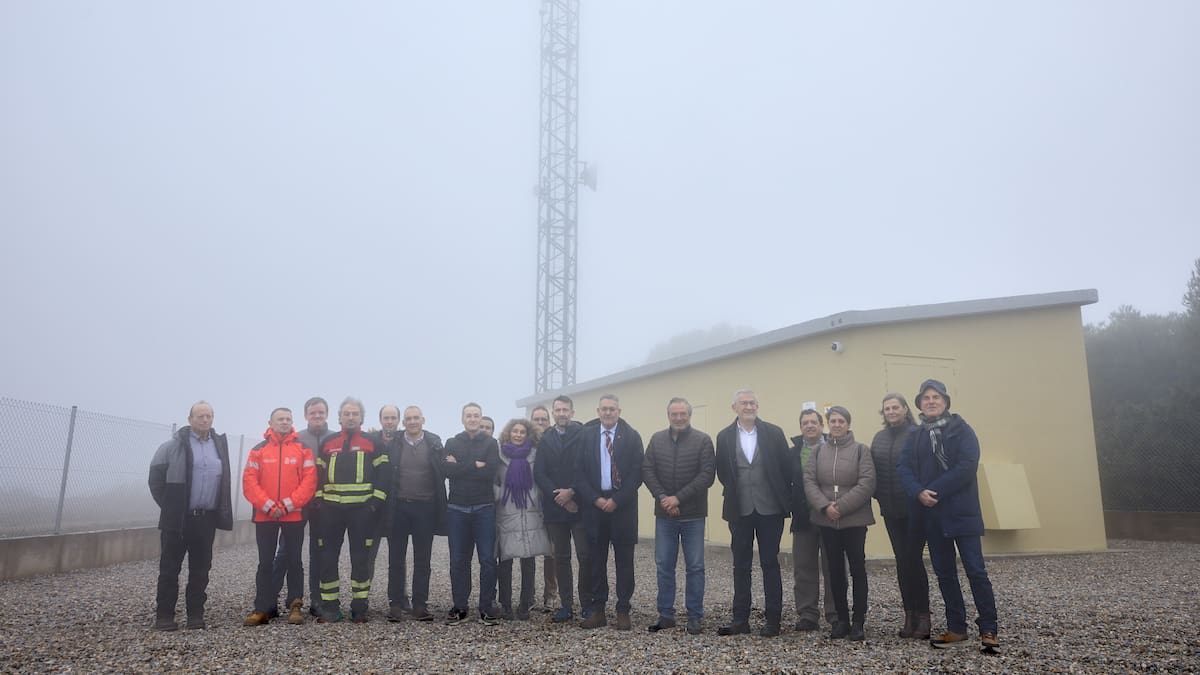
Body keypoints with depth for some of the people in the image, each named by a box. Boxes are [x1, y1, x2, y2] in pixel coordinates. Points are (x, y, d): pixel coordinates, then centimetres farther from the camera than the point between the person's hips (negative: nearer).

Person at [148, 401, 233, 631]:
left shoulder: (219, 445, 10)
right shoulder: (173, 446, -3)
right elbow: (156, 478, -1)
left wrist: (221, 512, 10)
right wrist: (169, 506, -1)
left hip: (206, 519, 4)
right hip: (177, 519, -3)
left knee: (200, 569, 8)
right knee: (169, 569, 3)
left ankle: (196, 614, 16)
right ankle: (164, 615, 12)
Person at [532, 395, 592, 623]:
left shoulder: (584, 435, -3)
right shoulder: (545, 439, 9)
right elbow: (539, 474, 2)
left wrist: (572, 492, -14)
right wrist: (559, 497, -9)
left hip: (579, 505, -3)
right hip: (555, 507, 4)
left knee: (585, 557, -2)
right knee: (561, 558, 8)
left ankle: (587, 605, 9)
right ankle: (566, 606, 16)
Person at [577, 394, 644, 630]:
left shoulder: (632, 436, 0)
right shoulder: (585, 435, 3)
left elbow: (637, 473, -4)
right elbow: (579, 472, 1)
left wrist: (616, 500, -10)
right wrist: (595, 499, -9)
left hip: (622, 505, -1)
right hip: (594, 504, 1)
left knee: (624, 560, 5)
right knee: (596, 559, 7)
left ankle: (623, 611, 13)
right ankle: (597, 610, 15)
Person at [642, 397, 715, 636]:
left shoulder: (703, 440, -4)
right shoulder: (657, 439, 6)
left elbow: (707, 475, -11)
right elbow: (647, 471, 2)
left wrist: (679, 498, -15)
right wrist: (662, 497, -12)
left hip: (693, 514, -2)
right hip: (664, 513, 3)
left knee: (695, 567, 4)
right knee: (663, 566, 8)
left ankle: (695, 617, 16)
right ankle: (666, 615, 19)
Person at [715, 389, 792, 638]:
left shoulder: (774, 433, -2)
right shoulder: (724, 436, 1)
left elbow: (786, 468, 1)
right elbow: (722, 472, 8)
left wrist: (784, 498, 2)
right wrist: (735, 493, 7)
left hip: (770, 509, -1)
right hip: (739, 510, 1)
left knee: (770, 564, 6)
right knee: (741, 566, 8)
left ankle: (773, 618, 14)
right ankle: (740, 619, 16)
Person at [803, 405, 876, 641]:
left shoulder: (861, 450, -2)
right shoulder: (819, 450, 7)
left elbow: (867, 483, -11)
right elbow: (809, 481, 1)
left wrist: (841, 506, -15)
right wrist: (825, 506, -14)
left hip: (854, 519, -3)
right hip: (826, 520, 3)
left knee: (857, 569, 2)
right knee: (835, 569, 8)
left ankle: (858, 621, 11)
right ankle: (842, 619, 18)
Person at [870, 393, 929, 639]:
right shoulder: (879, 438, 10)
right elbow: (874, 471, 12)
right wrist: (878, 495, 3)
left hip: (914, 508, -5)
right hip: (891, 510, 5)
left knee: (914, 559, -5)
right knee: (902, 561, 9)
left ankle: (923, 616, 5)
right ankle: (909, 614, 16)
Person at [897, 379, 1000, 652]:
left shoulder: (961, 429, -2)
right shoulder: (915, 437, 12)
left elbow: (967, 465, -14)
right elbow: (904, 468, 2)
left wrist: (936, 491, -18)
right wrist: (918, 492, -18)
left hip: (961, 510, -5)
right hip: (931, 514, 5)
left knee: (976, 570, -6)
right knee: (944, 573, 10)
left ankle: (988, 629, 4)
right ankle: (956, 628, 19)